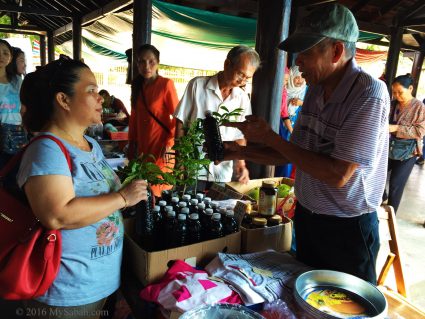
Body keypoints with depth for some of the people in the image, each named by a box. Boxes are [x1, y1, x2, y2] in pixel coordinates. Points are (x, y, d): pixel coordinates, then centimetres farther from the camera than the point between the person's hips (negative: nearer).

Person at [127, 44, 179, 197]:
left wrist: (169, 143, -17)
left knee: (157, 192, -2)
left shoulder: (166, 84, -10)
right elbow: (134, 117, 14)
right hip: (142, 146, 6)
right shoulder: (137, 85, 10)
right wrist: (131, 143, 11)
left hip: (160, 146, -6)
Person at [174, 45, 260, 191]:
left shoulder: (243, 98, 1)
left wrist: (241, 163, -4)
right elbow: (180, 124, -3)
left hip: (223, 174, 3)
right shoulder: (197, 85, -6)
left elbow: (240, 135, 9)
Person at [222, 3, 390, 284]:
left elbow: (338, 174, -27)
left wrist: (270, 137, -22)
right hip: (306, 217, 7)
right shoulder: (316, 90, 1)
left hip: (347, 229, -6)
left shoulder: (368, 94, -22)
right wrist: (242, 152, -6)